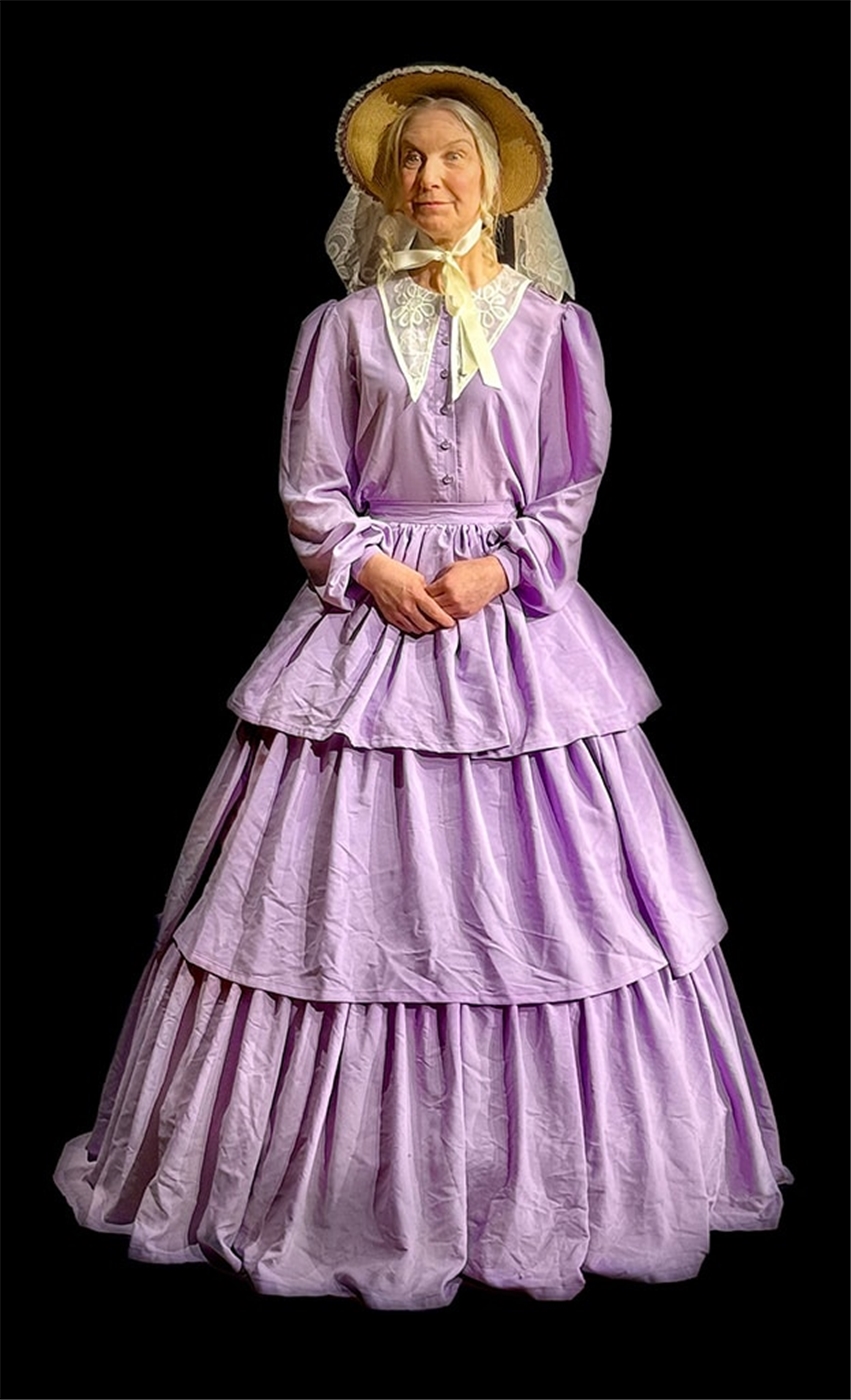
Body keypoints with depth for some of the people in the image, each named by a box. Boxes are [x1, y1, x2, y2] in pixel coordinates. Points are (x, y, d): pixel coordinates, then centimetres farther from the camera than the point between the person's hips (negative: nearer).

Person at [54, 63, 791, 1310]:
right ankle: (360, 1180, 18)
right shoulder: (345, 326, 7)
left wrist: (501, 568, -11)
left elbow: (574, 488, 4)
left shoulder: (551, 325, 7)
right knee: (354, 894, 0)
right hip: (370, 608, 0)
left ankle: (543, 1184, 19)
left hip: (514, 612, 0)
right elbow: (309, 488, 4)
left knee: (533, 891, 1)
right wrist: (374, 566, -11)